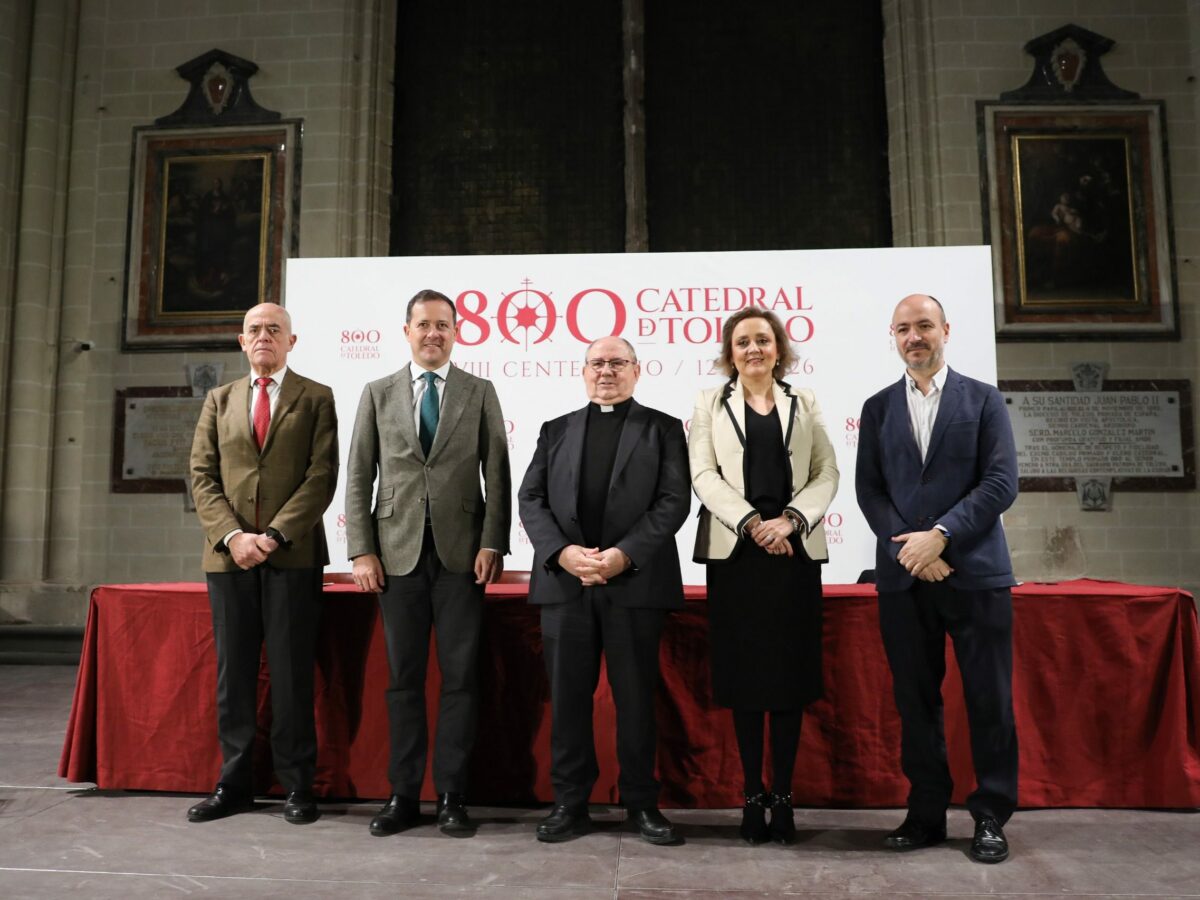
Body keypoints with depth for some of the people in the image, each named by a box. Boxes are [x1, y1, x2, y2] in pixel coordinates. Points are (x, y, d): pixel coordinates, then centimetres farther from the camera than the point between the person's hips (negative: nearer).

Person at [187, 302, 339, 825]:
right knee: (233, 675, 8)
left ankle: (297, 786, 12)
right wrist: (232, 535, -8)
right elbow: (202, 476, 7)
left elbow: (322, 476, -4)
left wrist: (275, 535, -13)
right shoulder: (219, 400, 15)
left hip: (294, 556, -3)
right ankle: (234, 784, 19)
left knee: (292, 674, 1)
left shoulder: (315, 398, 6)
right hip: (229, 556, 3)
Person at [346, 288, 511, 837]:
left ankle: (451, 796, 13)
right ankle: (403, 795, 17)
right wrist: (361, 550, -1)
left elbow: (497, 476, 3)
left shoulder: (480, 393, 8)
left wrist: (492, 544, -7)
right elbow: (359, 477, 7)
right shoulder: (378, 393, 10)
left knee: (461, 677, 2)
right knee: (404, 678, 7)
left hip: (462, 554, -1)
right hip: (398, 554, 1)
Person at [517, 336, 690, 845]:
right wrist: (562, 552, -11)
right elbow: (531, 499, 6)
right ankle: (570, 803, 20)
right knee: (567, 697, 7)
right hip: (564, 582, 2)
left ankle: (642, 803, 19)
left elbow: (673, 501, -3)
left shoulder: (663, 429, 8)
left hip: (635, 582, -2)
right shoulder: (557, 431, 16)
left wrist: (624, 554, -15)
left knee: (636, 697, 5)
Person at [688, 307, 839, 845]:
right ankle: (752, 795, 11)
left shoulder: (804, 403, 14)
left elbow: (826, 475, 6)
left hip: (796, 550, 1)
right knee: (744, 674, 1)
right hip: (735, 549, -1)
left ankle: (783, 796, 12)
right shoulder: (711, 403, 10)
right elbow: (704, 474, -1)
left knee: (791, 673, 2)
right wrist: (752, 523, -13)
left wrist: (790, 519, -10)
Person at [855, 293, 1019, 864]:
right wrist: (910, 547, -9)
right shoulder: (878, 408, 12)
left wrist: (941, 534, -14)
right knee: (916, 702, 7)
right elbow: (868, 490, 5)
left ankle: (990, 817, 18)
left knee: (989, 700, 3)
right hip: (903, 576, 2)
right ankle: (926, 814, 19)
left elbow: (1001, 483, -4)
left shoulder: (983, 399, 6)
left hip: (976, 571, -2)